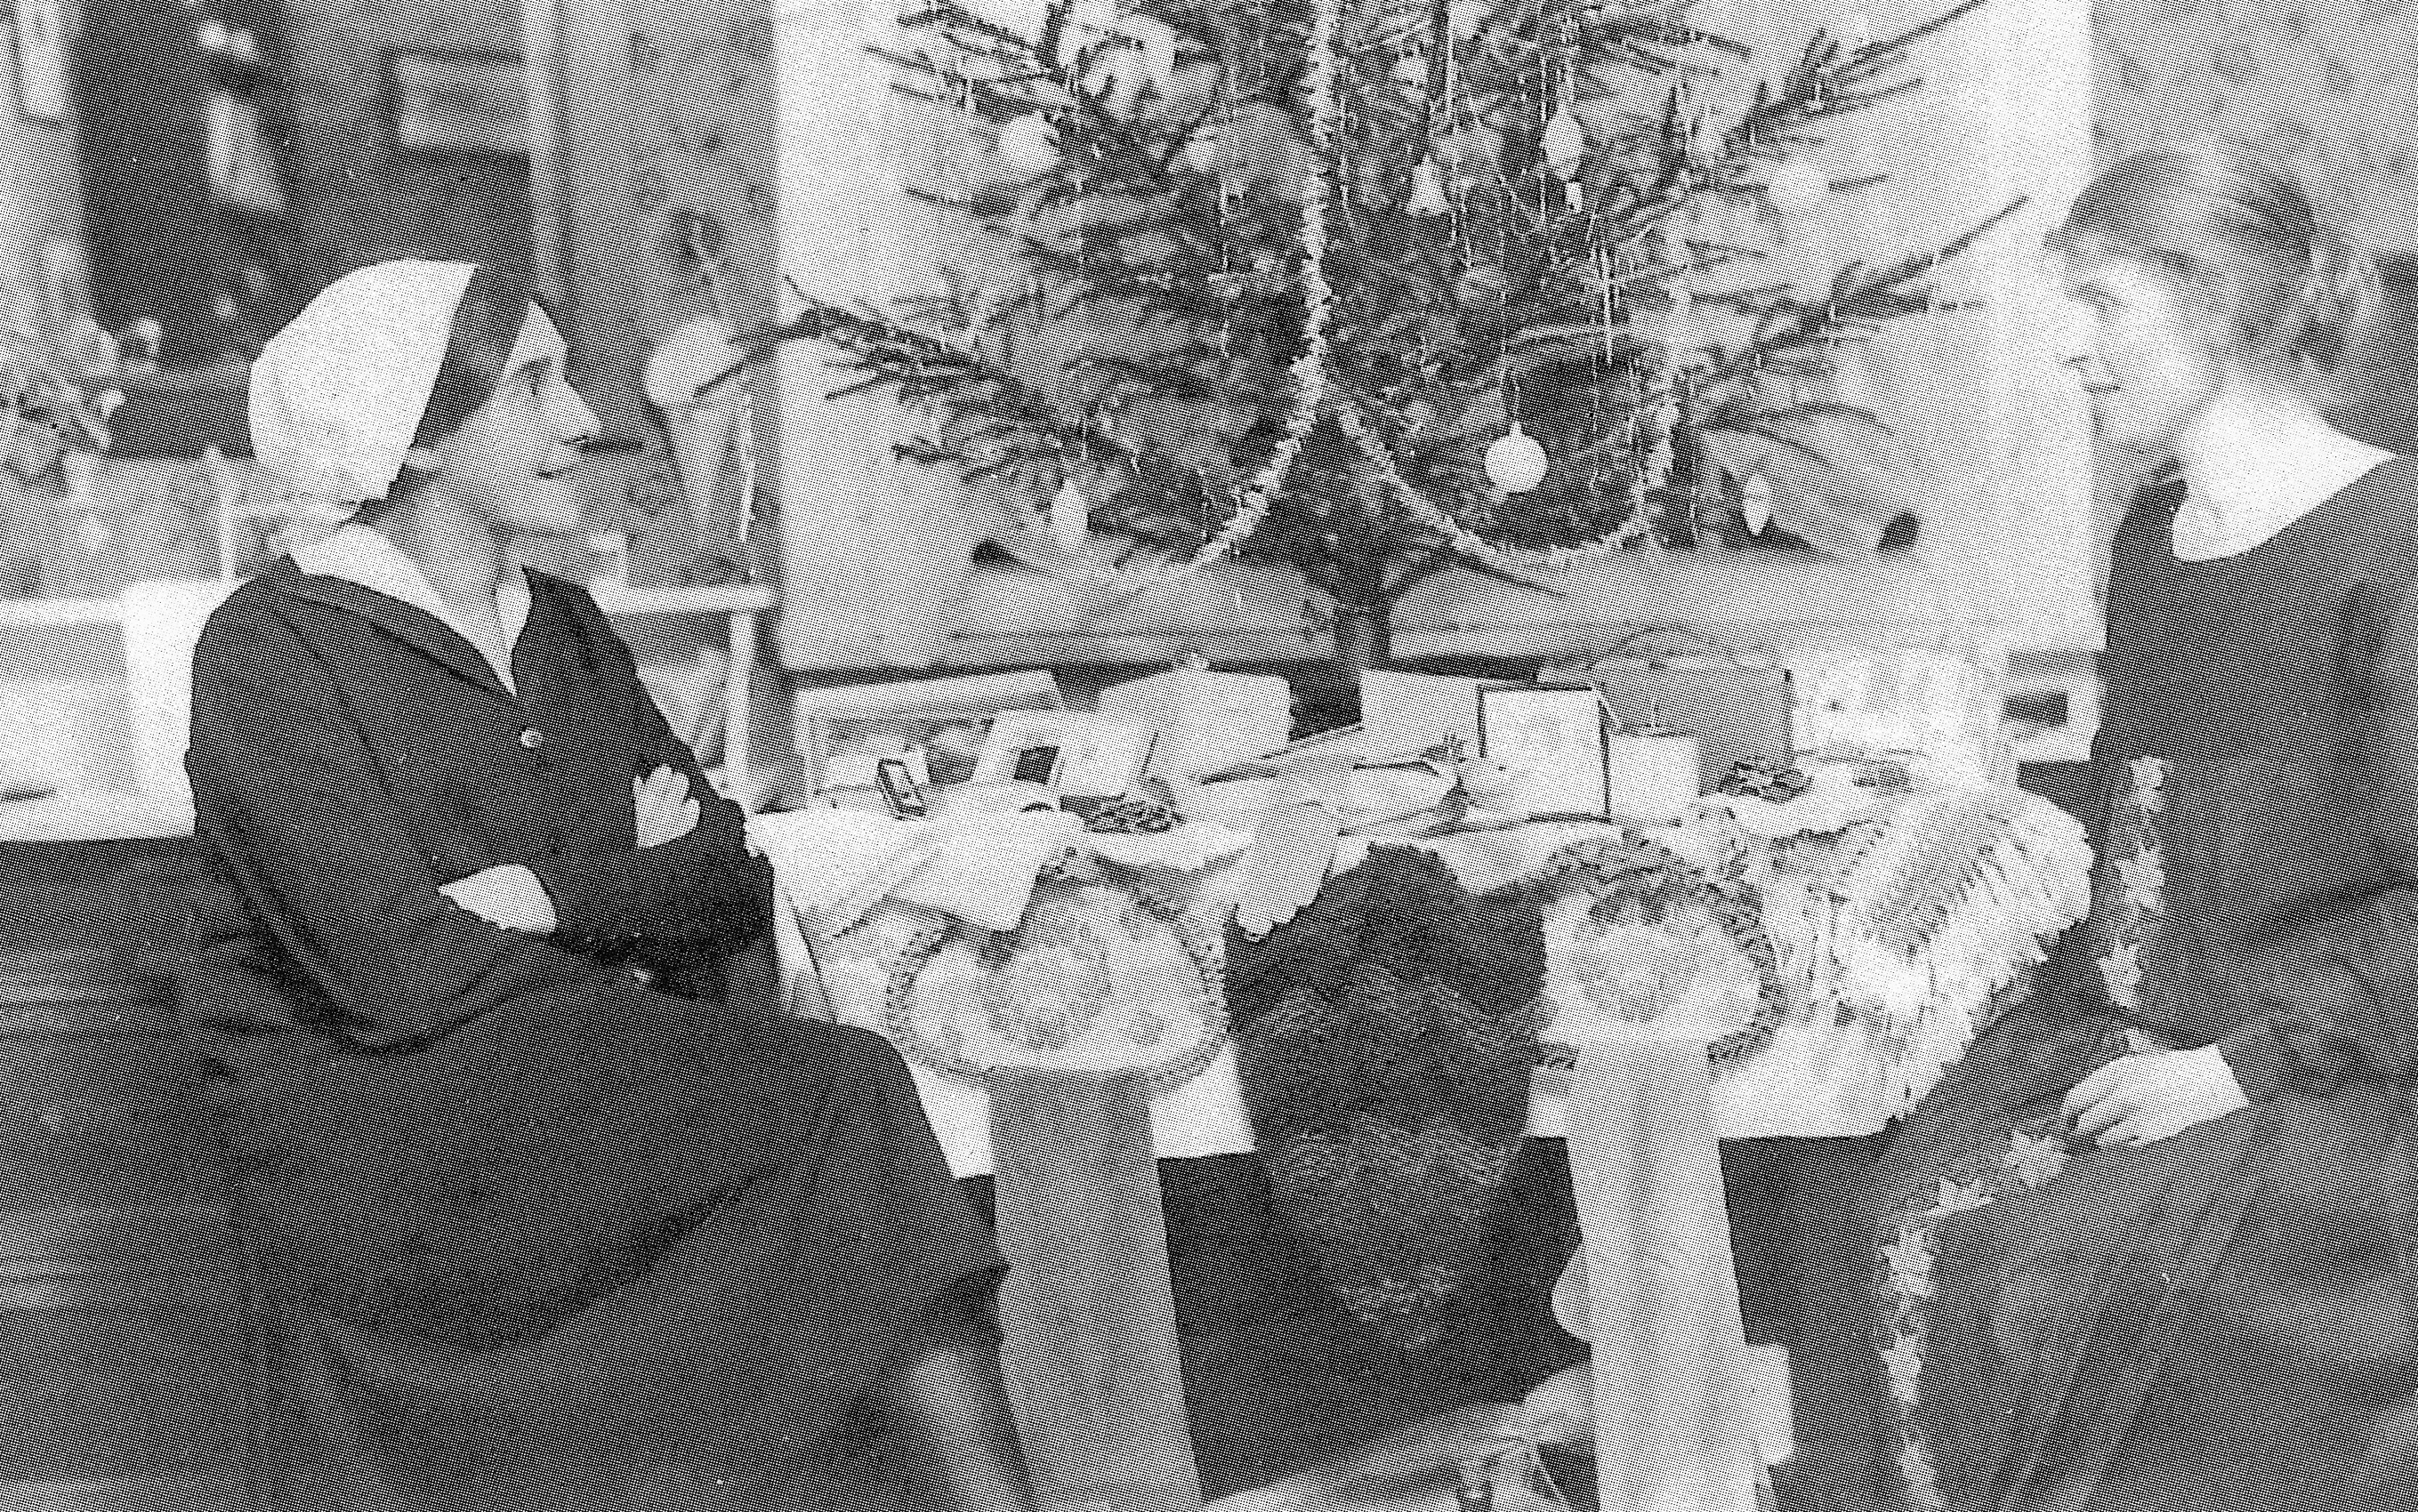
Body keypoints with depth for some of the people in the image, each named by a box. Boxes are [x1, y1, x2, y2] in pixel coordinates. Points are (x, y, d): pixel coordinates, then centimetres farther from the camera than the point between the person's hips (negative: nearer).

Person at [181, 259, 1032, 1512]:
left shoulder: (566, 632, 15)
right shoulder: (270, 650, -5)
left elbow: (735, 886, 5)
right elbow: (398, 973, -16)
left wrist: (548, 894, -12)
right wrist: (632, 886, -5)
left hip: (575, 1102, 6)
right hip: (373, 1139, -5)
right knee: (838, 1100, -24)